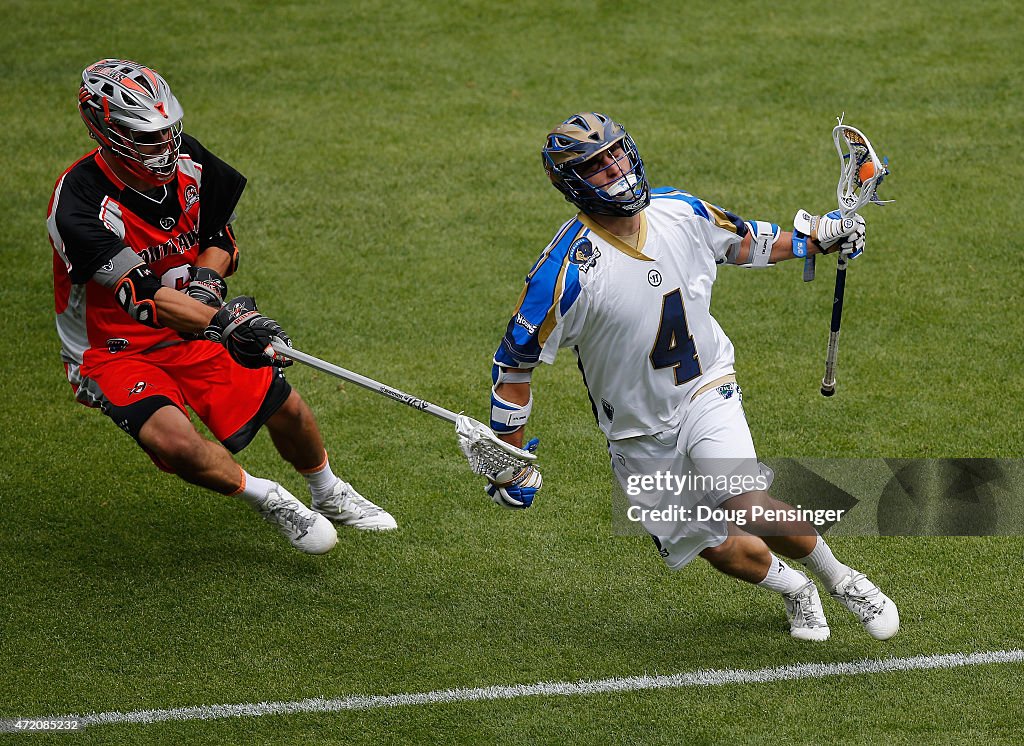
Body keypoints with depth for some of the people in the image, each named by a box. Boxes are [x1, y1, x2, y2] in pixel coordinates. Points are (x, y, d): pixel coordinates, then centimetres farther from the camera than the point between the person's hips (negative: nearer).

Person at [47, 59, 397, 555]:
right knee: (174, 442, -30)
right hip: (113, 350, -6)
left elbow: (221, 235, 8)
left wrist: (206, 281, -14)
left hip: (190, 330, 6)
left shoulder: (186, 161, -8)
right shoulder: (80, 203, -29)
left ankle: (330, 495, 34)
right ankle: (266, 499, -2)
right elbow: (142, 296, -36)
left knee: (285, 406, 2)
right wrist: (222, 324, -47)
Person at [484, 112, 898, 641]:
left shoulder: (682, 213, -9)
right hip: (639, 434, -1)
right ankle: (793, 589, 33)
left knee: (750, 511, -22)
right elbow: (514, 362, -16)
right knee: (722, 550, 1)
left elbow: (742, 242, 15)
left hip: (707, 395, 1)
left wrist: (817, 236, 5)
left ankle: (839, 578, 3)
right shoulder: (568, 270, -24)